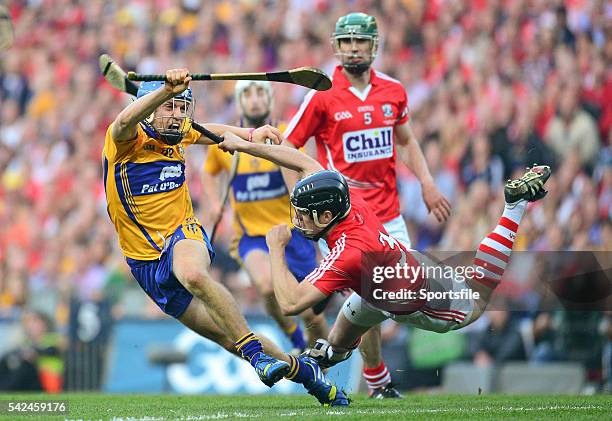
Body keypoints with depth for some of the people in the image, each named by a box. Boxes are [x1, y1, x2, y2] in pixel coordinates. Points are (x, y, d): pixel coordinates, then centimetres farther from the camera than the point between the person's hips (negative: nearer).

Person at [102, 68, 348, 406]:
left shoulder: (177, 133, 5)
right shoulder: (127, 138, -11)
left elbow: (209, 132, 26)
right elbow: (126, 120, -36)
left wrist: (250, 134, 7)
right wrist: (166, 88, -52)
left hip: (184, 237, 2)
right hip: (146, 261, -2)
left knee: (192, 274, -39)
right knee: (229, 338, -4)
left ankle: (256, 352, -38)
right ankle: (300, 369, 12)